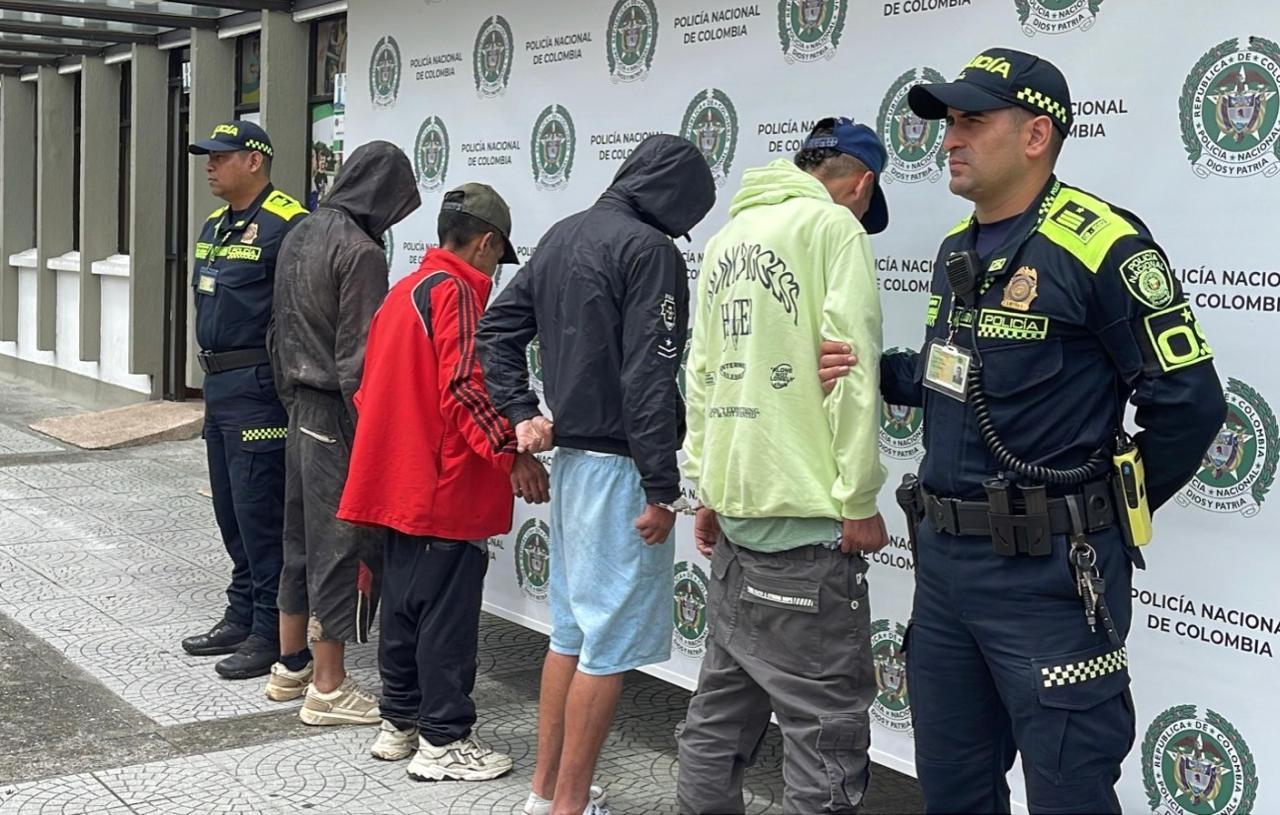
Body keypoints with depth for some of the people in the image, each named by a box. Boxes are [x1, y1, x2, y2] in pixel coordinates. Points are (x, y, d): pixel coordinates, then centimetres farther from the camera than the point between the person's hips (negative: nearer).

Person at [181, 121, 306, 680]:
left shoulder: (285, 226, -16)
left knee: (259, 511, -4)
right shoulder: (215, 227, 15)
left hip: (257, 387, -10)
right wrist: (210, 373, 20)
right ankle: (241, 616, 28)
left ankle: (272, 631, 5)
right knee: (230, 509, 16)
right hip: (217, 383, 10)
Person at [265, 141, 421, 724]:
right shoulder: (361, 253, -17)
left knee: (302, 536, 17)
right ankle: (328, 687, 7)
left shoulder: (301, 236, 10)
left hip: (301, 408, 9)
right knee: (342, 545, 0)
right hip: (339, 417, -9)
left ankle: (290, 667, 28)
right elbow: (358, 357, -19)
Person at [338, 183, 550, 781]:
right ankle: (444, 742, 5)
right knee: (448, 614, -2)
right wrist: (510, 453, -21)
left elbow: (371, 389, 19)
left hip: (399, 482, 10)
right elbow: (464, 388, -23)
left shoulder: (404, 290, 15)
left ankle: (399, 722, 26)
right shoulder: (456, 291, -13)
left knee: (405, 604, 16)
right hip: (445, 486, -9)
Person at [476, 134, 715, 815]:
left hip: (570, 456, 9)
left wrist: (521, 413, 10)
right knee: (609, 647, 0)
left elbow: (497, 328, 15)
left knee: (571, 631, 17)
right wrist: (662, 491, -16)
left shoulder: (563, 235, 13)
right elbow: (649, 381, -19)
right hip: (618, 465, -9)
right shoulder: (649, 250, -14)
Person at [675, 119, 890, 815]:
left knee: (722, 706, 16)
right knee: (826, 722, -3)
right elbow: (849, 371, -13)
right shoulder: (833, 225, -6)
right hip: (805, 521, -8)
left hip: (733, 509, 8)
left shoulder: (727, 239, 16)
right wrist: (860, 502, -9)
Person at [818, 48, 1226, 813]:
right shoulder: (958, 248, 11)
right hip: (944, 560, 8)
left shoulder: (1101, 245, -16)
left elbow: (1189, 403, -15)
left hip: (1048, 574, -8)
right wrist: (874, 370, 2)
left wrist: (1102, 516, -4)